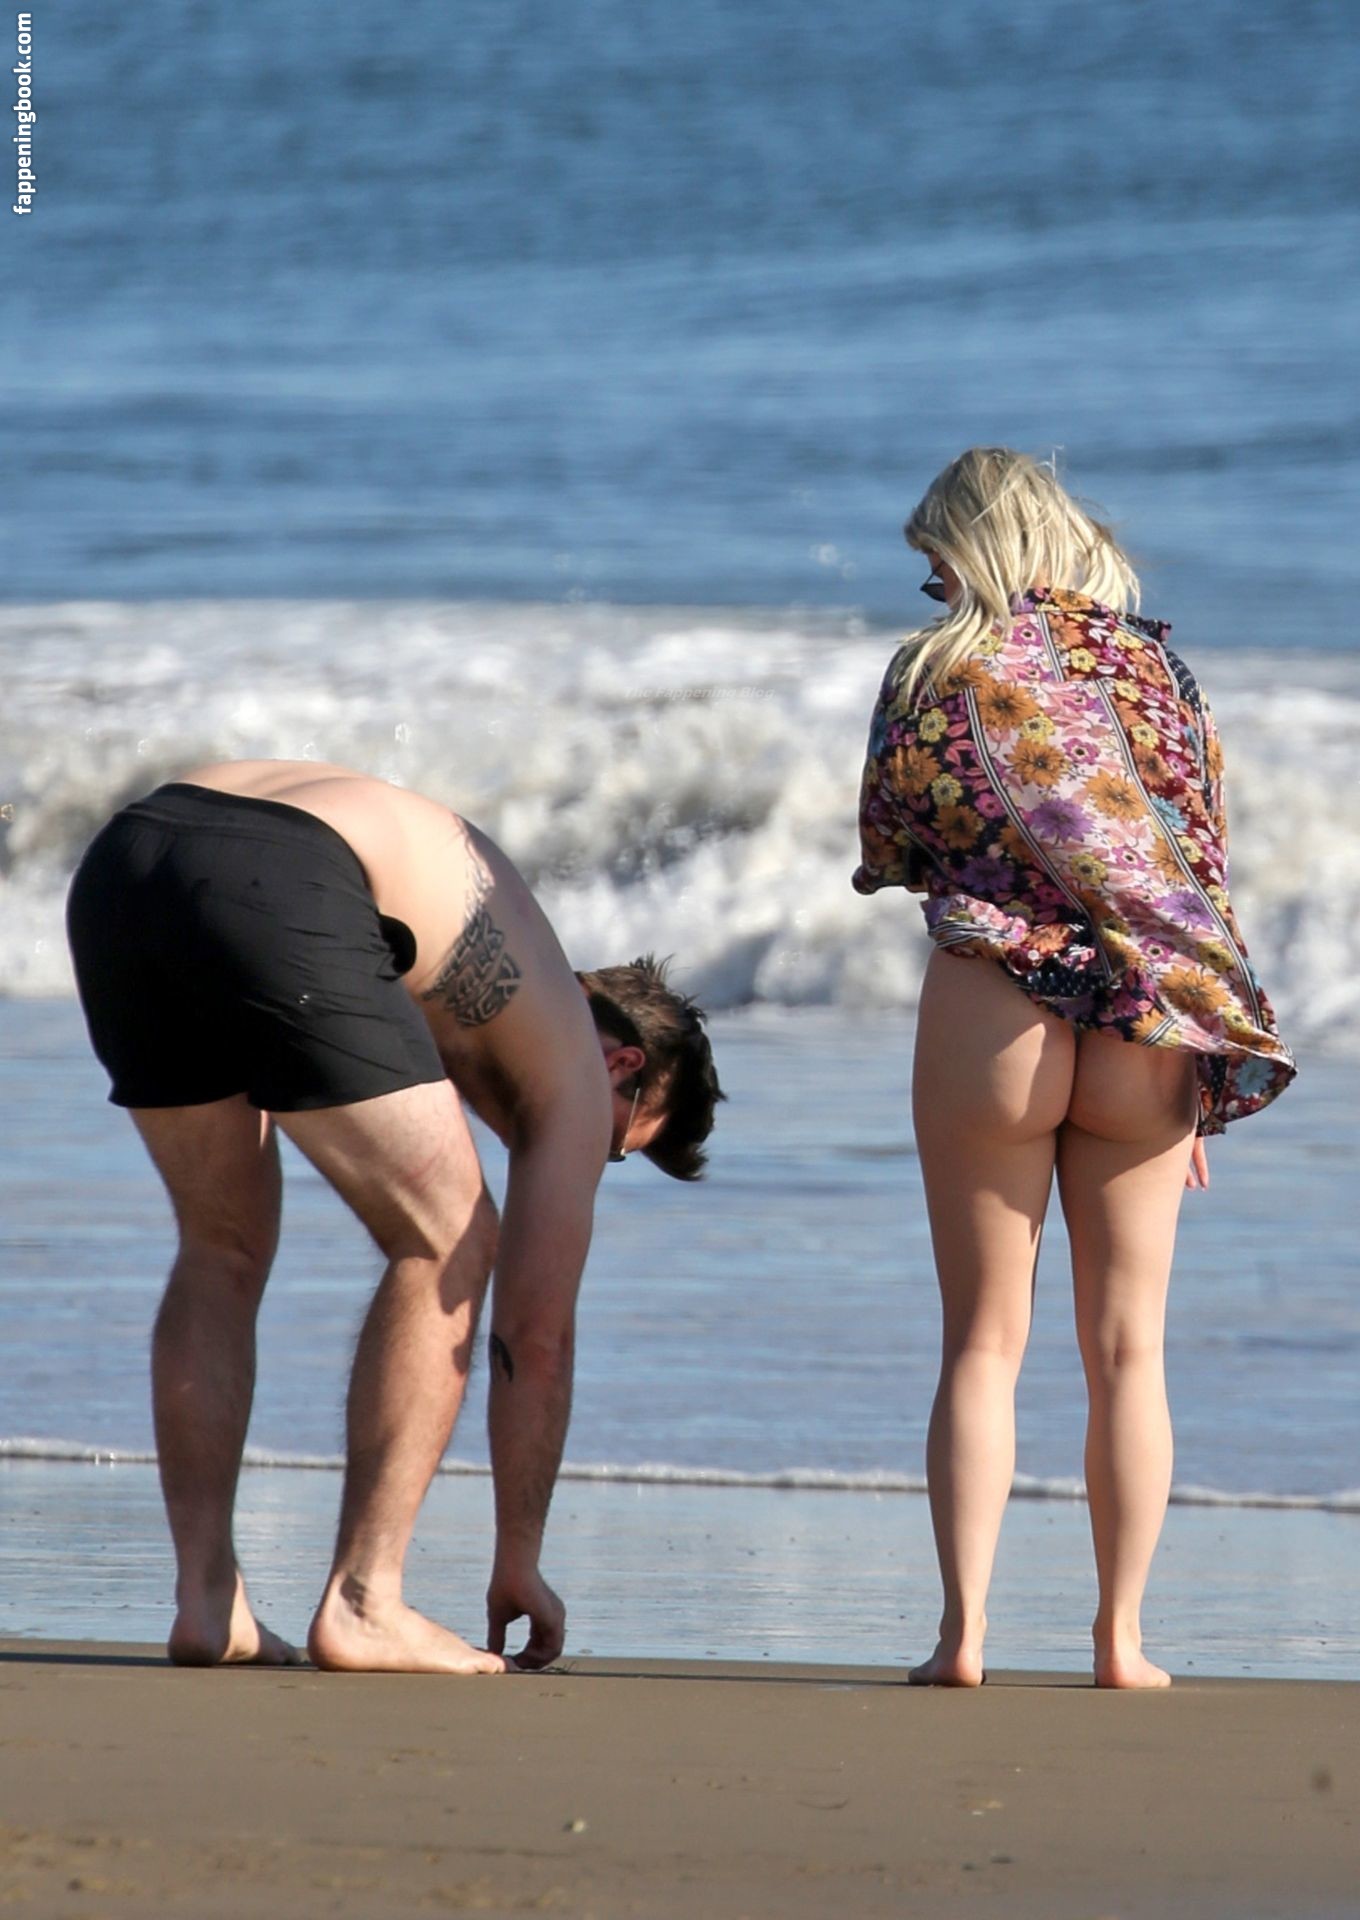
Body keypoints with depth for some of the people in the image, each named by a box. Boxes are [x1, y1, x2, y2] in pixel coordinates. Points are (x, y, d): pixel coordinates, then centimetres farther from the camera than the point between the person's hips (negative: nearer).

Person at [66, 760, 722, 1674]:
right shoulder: (575, 1056, 21)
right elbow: (537, 1331, 22)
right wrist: (518, 1565, 30)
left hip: (121, 856, 7)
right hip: (274, 893, -7)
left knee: (225, 1248, 23)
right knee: (445, 1244, 9)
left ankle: (206, 1599, 16)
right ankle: (362, 1604, 3)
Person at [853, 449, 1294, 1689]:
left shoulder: (938, 673, -1)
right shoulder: (1159, 676, 8)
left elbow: (885, 853, 4)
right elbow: (1206, 873, 8)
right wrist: (1201, 1093, 12)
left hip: (989, 1013, -2)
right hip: (1142, 1030, 2)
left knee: (983, 1341, 4)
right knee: (1128, 1350, 8)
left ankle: (965, 1629, -4)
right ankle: (1121, 1636, 6)